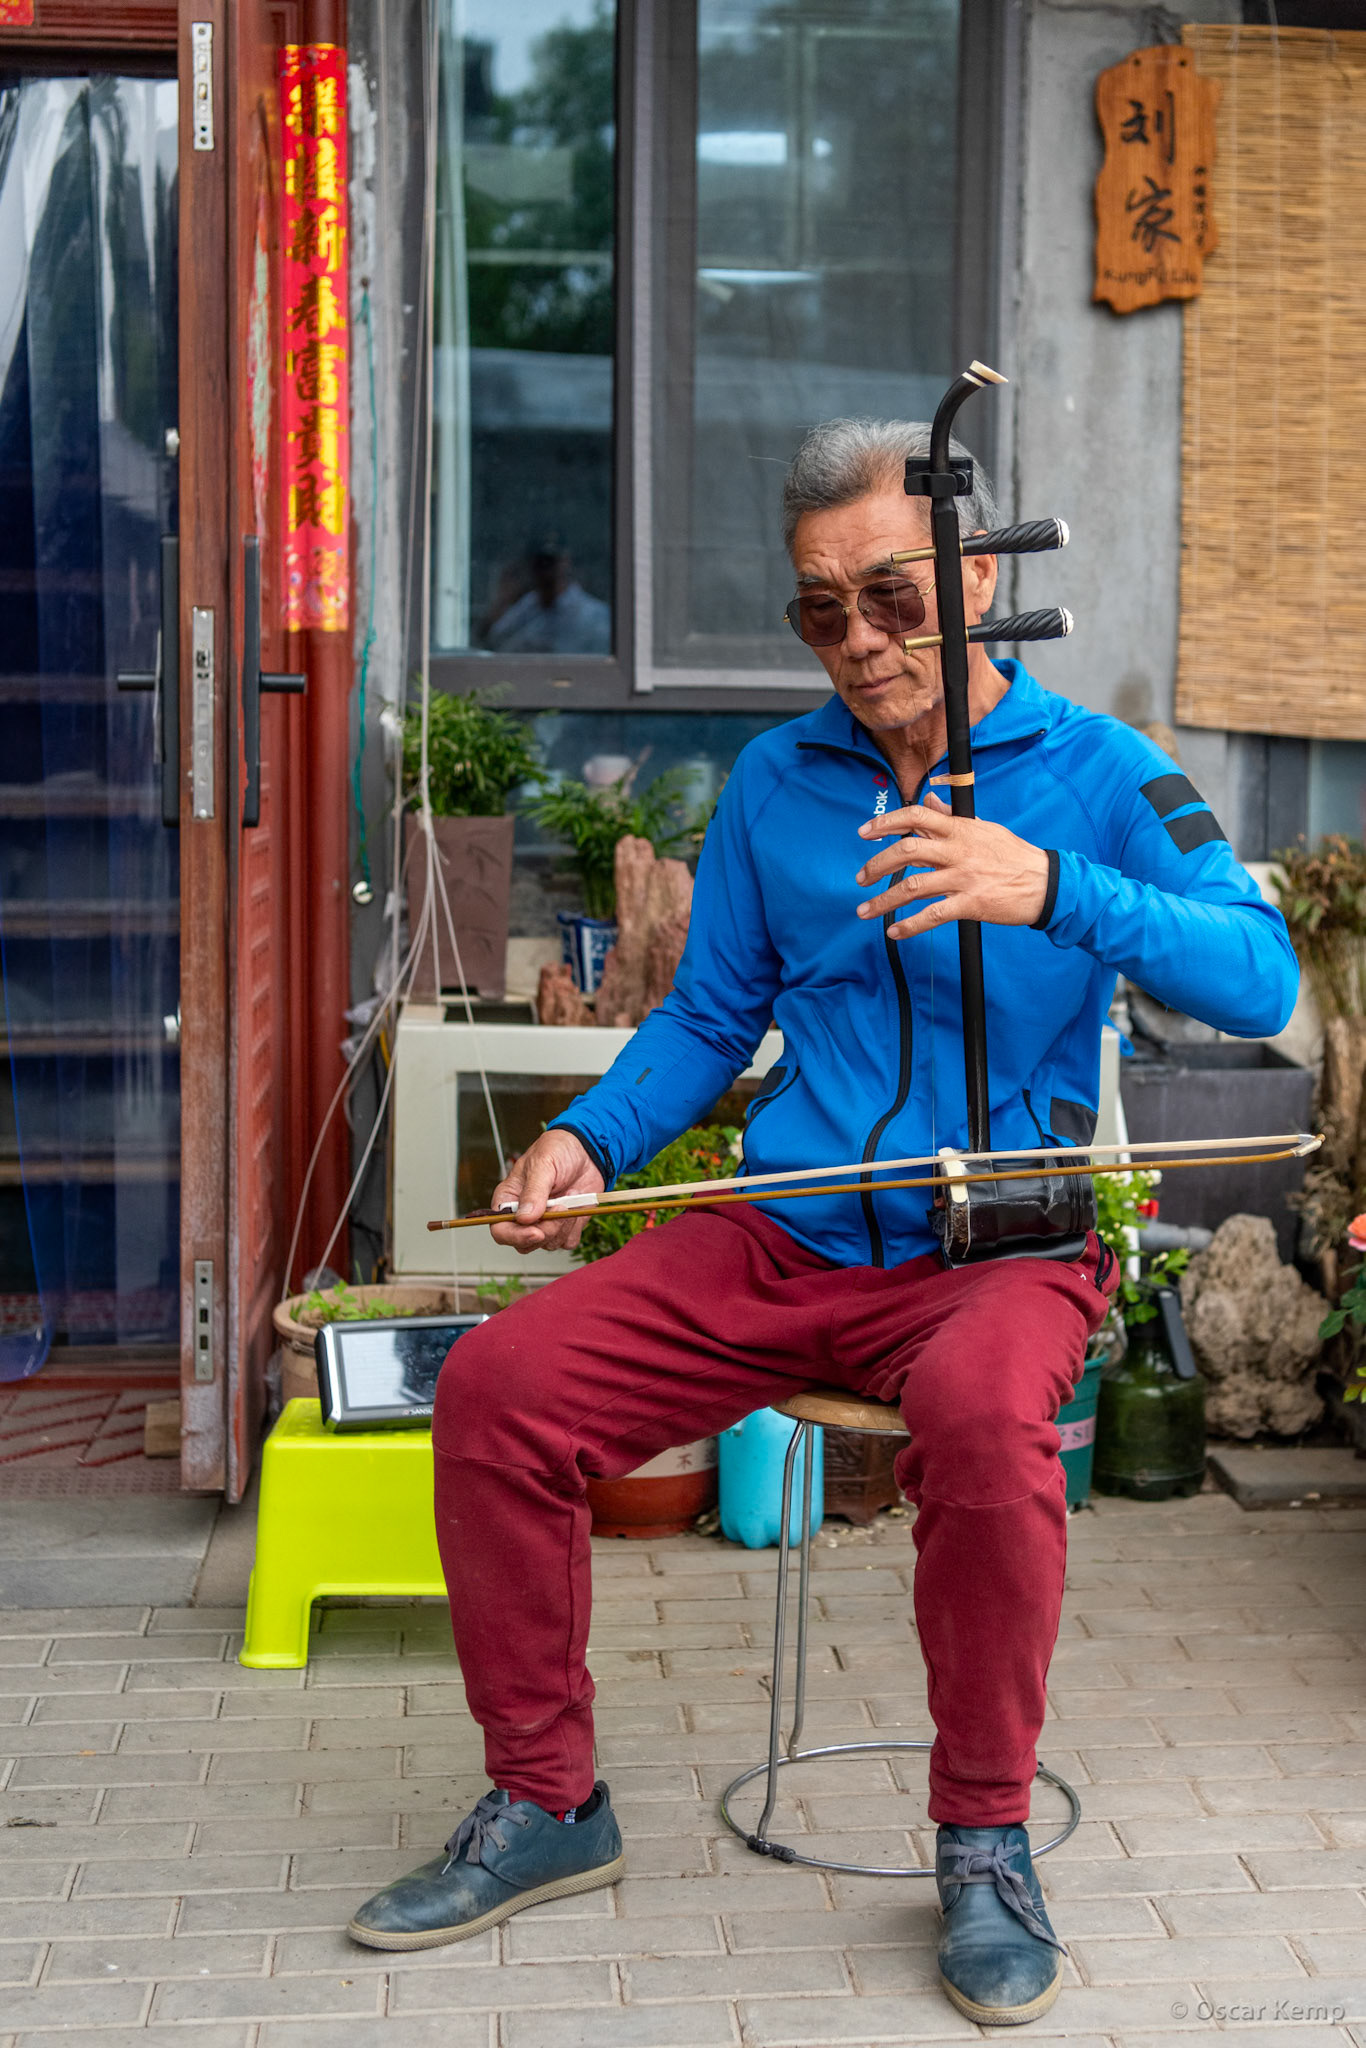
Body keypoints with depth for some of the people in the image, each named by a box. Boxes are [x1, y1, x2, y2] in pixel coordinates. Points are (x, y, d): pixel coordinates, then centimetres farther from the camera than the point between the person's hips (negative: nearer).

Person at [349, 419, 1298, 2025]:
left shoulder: (1095, 773, -1)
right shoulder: (774, 782, 12)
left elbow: (1261, 980, -14)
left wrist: (1054, 891, -30)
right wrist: (588, 1140, 0)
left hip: (998, 1245, -4)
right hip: (779, 1241, 4)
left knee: (982, 1412, -37)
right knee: (498, 1383, -14)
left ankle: (984, 1844, -14)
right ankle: (545, 1805, 5)